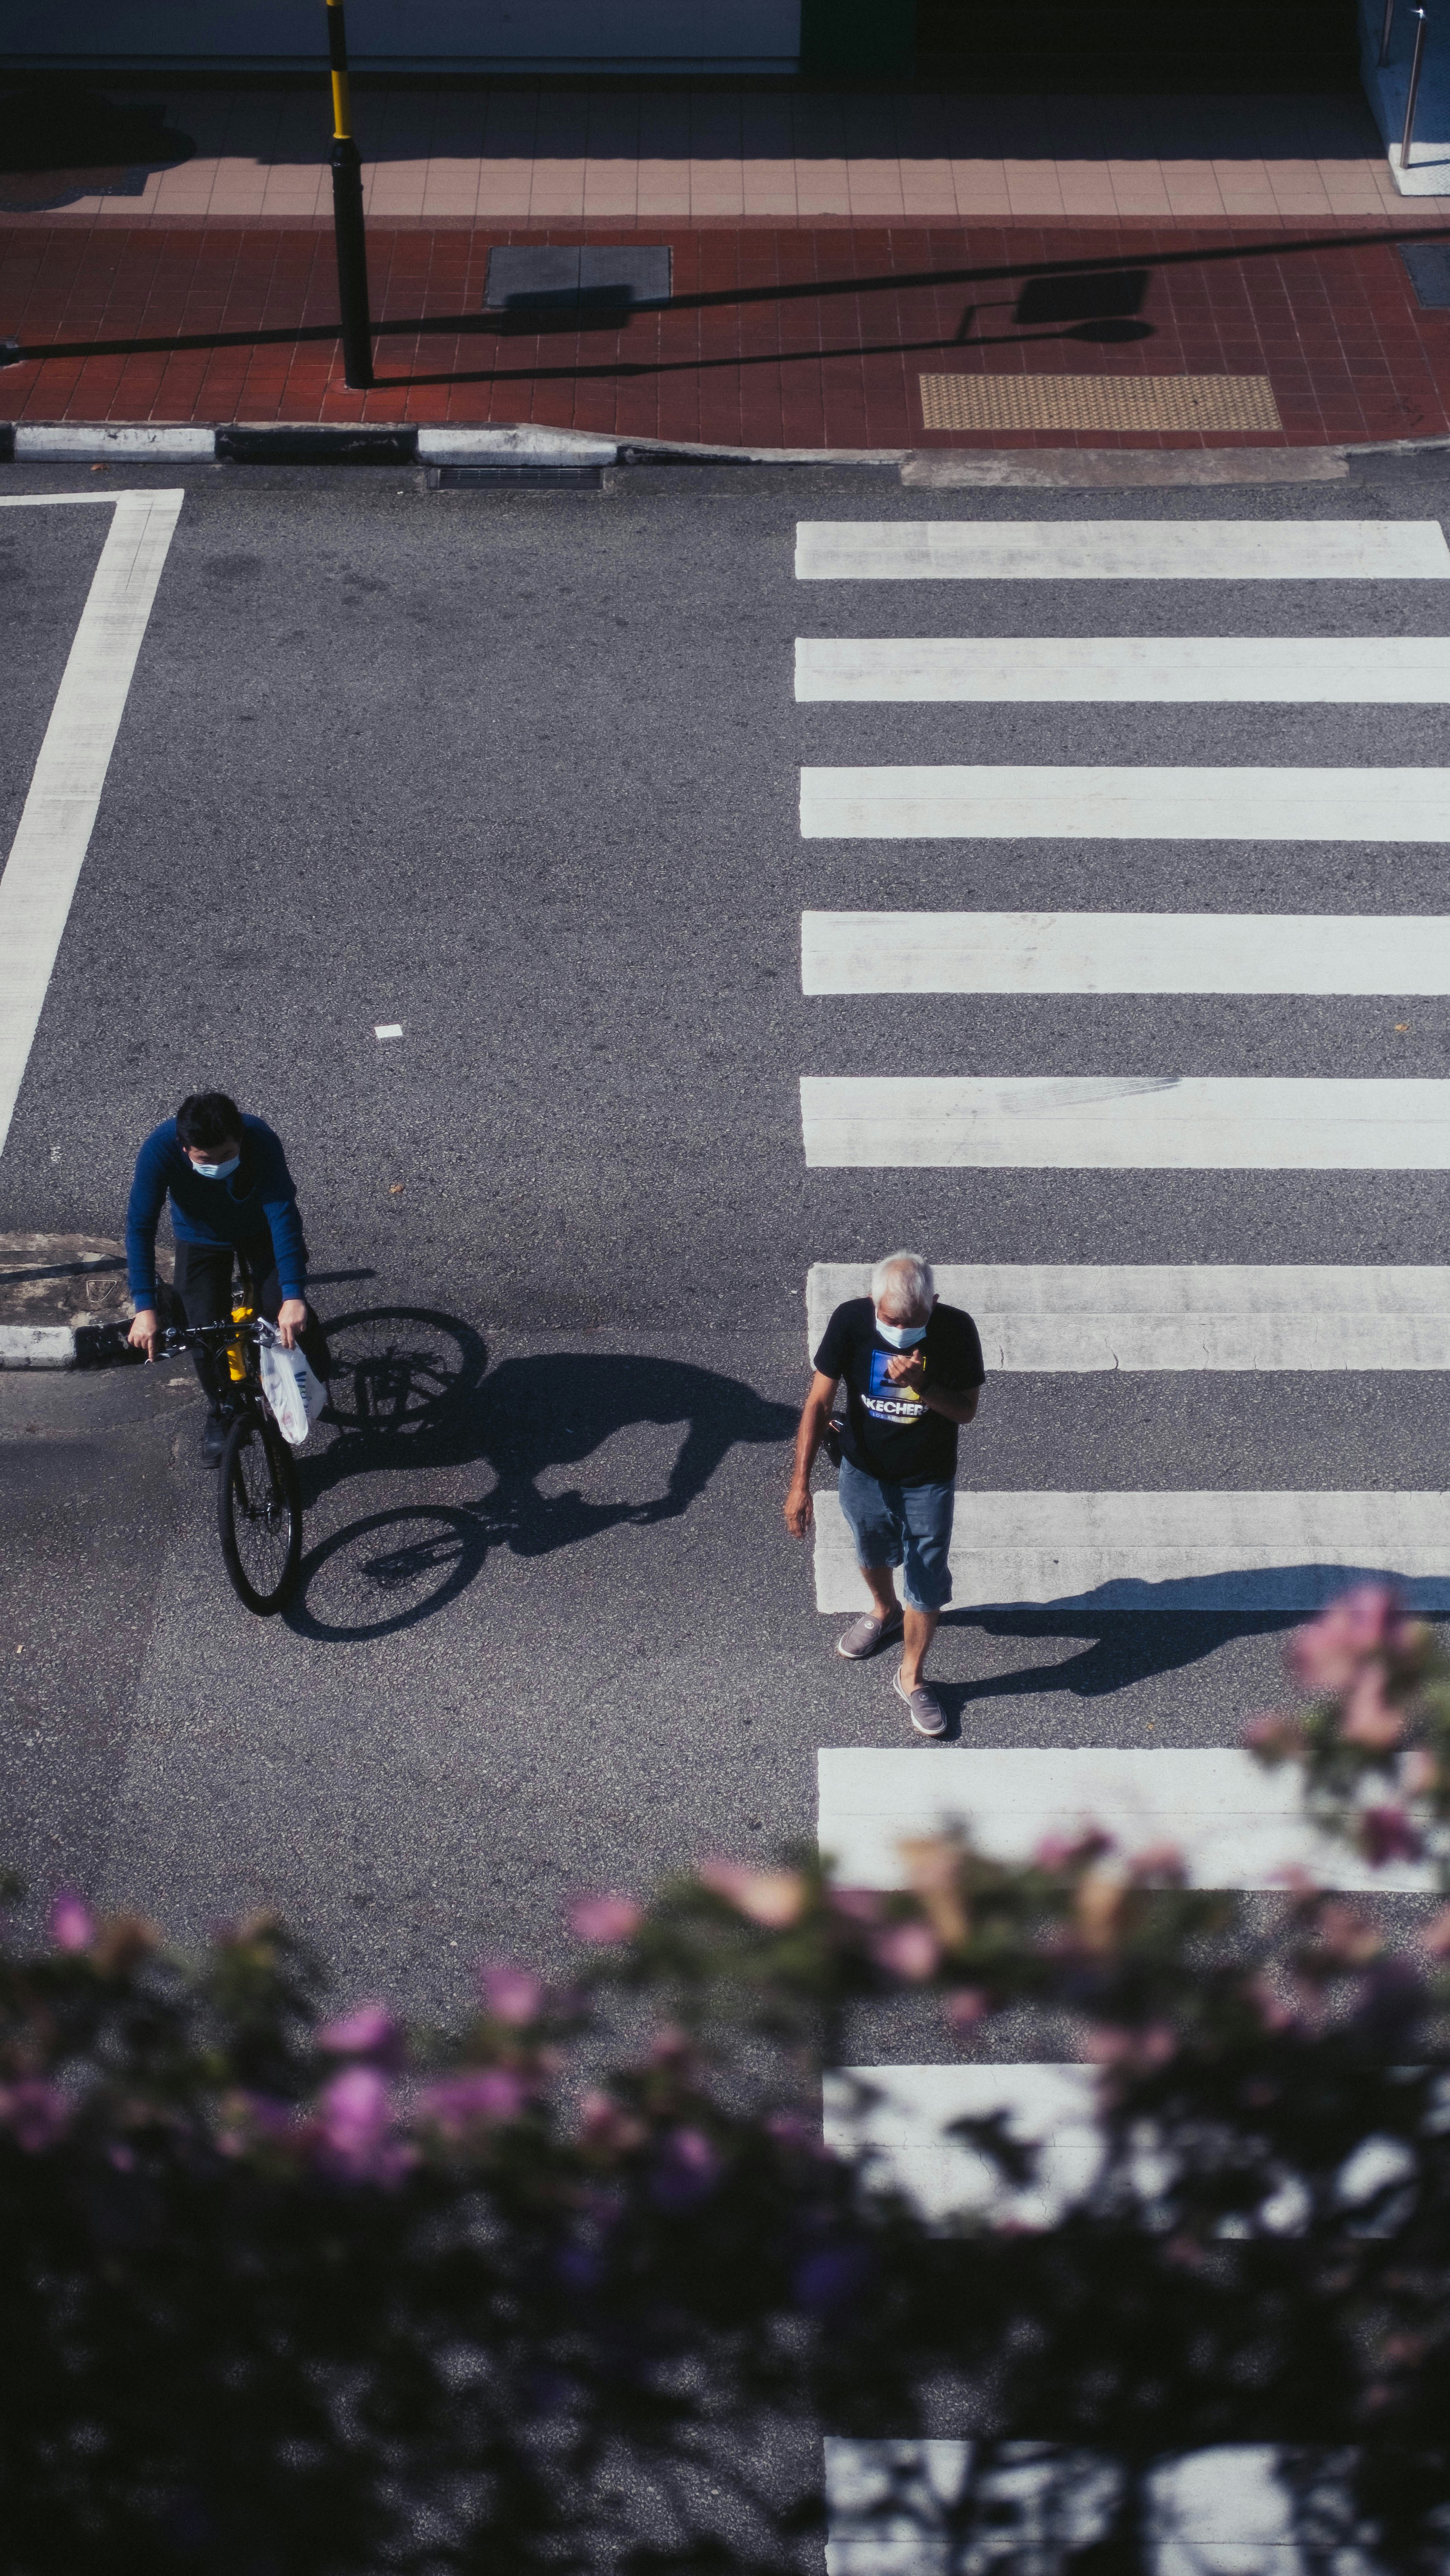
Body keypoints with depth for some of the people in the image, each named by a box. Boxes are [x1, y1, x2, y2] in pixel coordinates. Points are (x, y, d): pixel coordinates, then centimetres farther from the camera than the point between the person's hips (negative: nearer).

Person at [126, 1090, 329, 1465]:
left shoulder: (261, 1141, -38)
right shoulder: (160, 1149, -36)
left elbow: (284, 1216, -40)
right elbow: (140, 1226, -33)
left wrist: (293, 1297, -49)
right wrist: (144, 1308, -41)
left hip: (261, 1231, -1)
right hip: (201, 1240, 1)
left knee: (290, 1317, -16)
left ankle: (317, 1385, 15)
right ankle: (220, 1409, 19)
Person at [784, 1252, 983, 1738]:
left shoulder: (956, 1330, -26)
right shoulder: (850, 1322, -24)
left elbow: (967, 1411, -16)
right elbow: (820, 1402, -16)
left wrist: (922, 1386, -36)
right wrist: (801, 1482, -20)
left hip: (929, 1483, -2)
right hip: (865, 1473, 2)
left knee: (926, 1585, 9)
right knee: (873, 1554, 28)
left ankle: (910, 1678, 32)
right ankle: (884, 1612, 61)